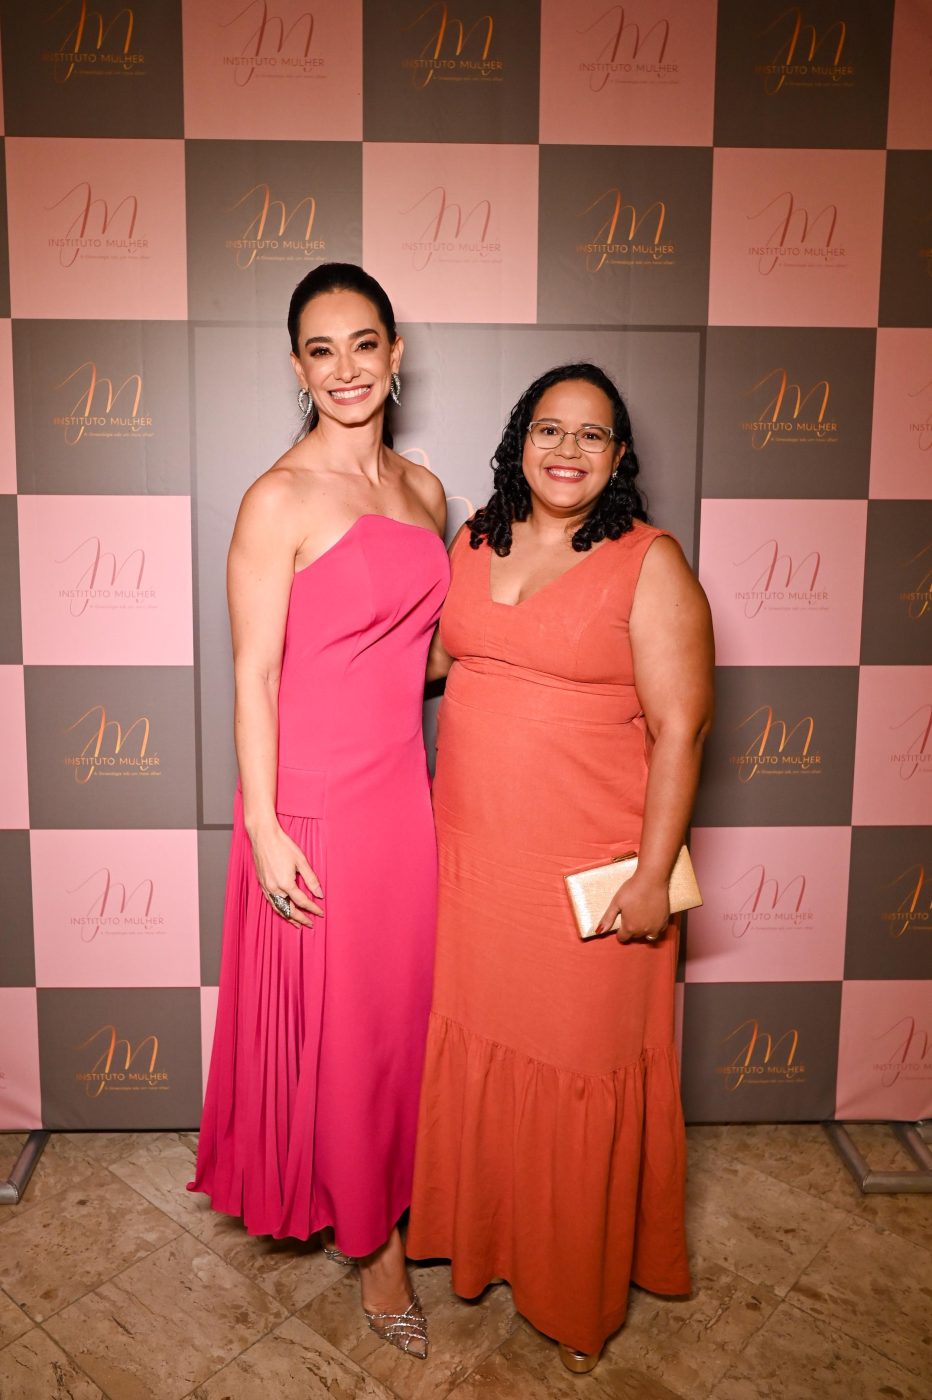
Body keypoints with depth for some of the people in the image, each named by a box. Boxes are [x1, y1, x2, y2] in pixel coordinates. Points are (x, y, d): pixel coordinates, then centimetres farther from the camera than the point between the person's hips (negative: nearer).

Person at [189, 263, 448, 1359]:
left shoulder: (423, 490, 8)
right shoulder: (279, 500, -11)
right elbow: (254, 674, -12)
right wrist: (264, 829, -14)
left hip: (402, 788, 6)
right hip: (312, 801, -6)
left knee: (396, 1009, 19)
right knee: (333, 1020, 10)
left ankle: (375, 1202, 44)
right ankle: (370, 1233, 33)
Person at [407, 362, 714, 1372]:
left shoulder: (649, 563, -10)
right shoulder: (473, 543, 7)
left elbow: (678, 729, -12)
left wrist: (652, 876, -16)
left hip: (590, 877, -5)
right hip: (470, 861, 5)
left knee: (579, 1072, 9)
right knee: (472, 1052, 18)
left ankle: (580, 1295, 34)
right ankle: (479, 1237, 44)